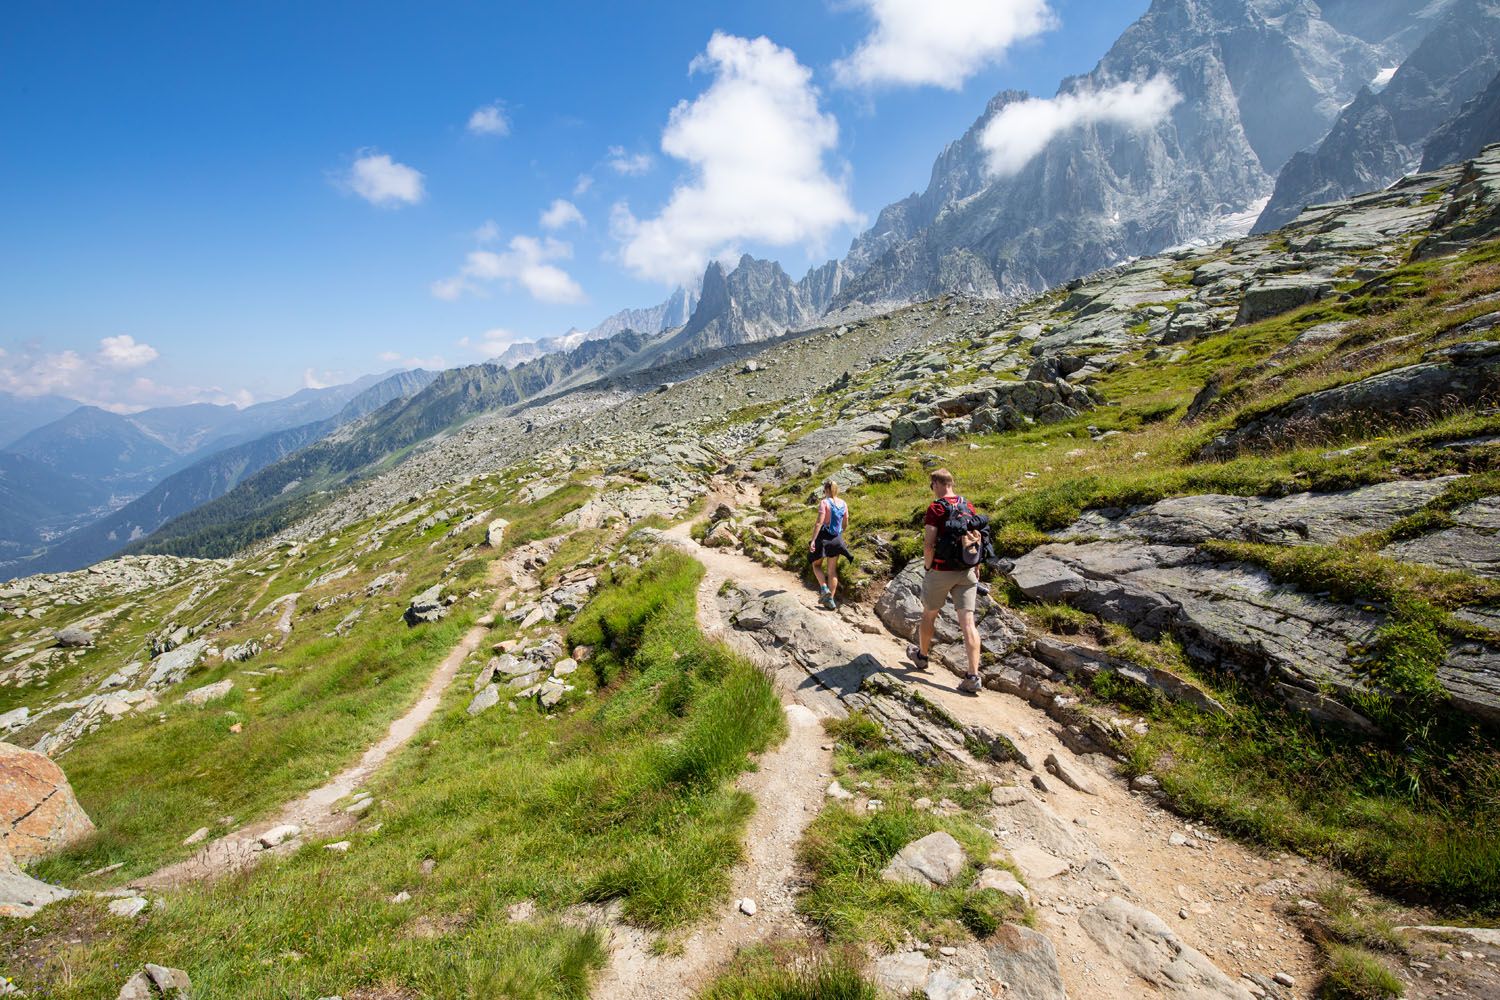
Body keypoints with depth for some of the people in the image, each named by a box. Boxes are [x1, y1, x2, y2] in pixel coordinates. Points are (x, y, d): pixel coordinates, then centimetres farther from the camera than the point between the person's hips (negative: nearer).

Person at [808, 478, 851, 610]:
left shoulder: (824, 502, -12)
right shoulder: (843, 504, 5)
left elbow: (819, 523, -19)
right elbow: (846, 524, 14)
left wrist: (813, 540, -20)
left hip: (824, 536, -5)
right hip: (837, 539, 5)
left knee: (816, 565, 13)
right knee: (832, 570, 11)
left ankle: (824, 588, -9)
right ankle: (831, 600, 11)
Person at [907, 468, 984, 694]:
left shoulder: (936, 508, -11)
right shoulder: (968, 506, 8)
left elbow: (929, 544, -17)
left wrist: (927, 567, -2)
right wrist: (976, 569, 20)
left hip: (941, 571, -5)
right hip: (966, 571, 5)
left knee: (929, 614, 17)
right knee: (968, 622, 0)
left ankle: (922, 655, 37)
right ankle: (973, 676, -4)